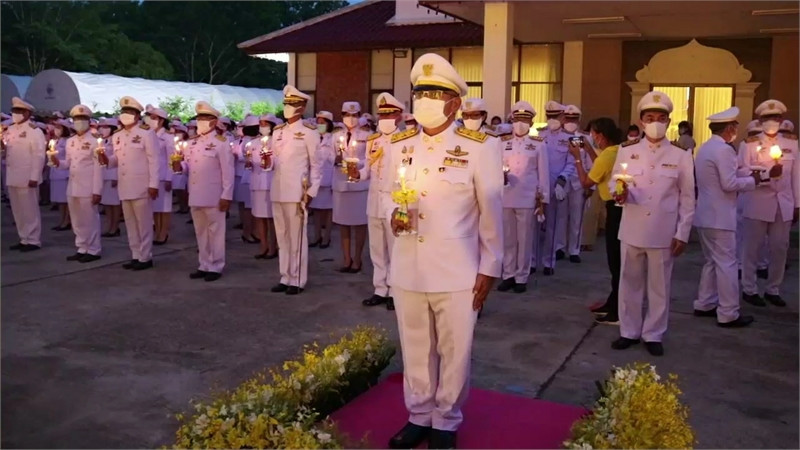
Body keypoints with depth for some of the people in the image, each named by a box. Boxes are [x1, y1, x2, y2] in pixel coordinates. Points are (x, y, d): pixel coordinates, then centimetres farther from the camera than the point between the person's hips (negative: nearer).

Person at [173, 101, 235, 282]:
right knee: (200, 232, 13)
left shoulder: (221, 142, -7)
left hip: (214, 197, -7)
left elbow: (228, 171, -11)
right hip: (195, 196, 7)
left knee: (215, 232, 0)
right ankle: (204, 266, 22)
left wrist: (226, 196, -15)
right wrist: (179, 166, -6)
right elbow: (188, 165, 18)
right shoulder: (193, 143, 15)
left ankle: (216, 267, 8)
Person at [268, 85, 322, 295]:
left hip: (297, 192, -6)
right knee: (282, 237, 11)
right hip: (278, 191, 6)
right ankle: (285, 277, 21)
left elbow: (316, 164, -5)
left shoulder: (309, 132, -4)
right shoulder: (277, 132, 14)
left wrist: (311, 192, -10)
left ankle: (297, 280, 8)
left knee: (297, 237, 0)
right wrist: (268, 162, -5)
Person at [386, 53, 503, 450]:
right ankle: (418, 416, 33)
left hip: (457, 272, -3)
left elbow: (491, 212, -3)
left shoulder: (478, 148, -6)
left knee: (454, 350, 9)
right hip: (407, 269, 4)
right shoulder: (398, 145, 6)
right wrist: (394, 214, -8)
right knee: (415, 347, 15)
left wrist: (489, 268, -4)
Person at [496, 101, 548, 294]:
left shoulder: (538, 143, 3)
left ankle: (521, 278, 13)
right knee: (507, 239, 8)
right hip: (505, 197, 2)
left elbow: (543, 172, 3)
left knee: (525, 239, 3)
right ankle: (508, 275, 18)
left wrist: (543, 198, -1)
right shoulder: (503, 142, 9)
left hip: (528, 198, -2)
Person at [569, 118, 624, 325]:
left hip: (615, 208, -9)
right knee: (617, 259, 17)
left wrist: (577, 157, -4)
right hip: (620, 206, 9)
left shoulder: (607, 155, -19)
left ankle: (618, 312, 2)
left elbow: (586, 182, -11)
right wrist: (588, 150, 17)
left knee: (615, 260, -3)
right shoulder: (619, 151, 7)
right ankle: (613, 304, 27)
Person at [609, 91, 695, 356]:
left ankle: (653, 335, 22)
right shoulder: (626, 152, 4)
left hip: (664, 234, -1)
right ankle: (629, 331, 24)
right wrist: (619, 194, -19)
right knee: (630, 283, 10)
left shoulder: (681, 157, 1)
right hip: (632, 231, 1)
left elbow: (687, 200, 2)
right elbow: (613, 185, 5)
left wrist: (682, 233, -4)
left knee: (659, 286, 9)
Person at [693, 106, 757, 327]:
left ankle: (704, 304, 23)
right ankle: (728, 314, 2)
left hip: (705, 214, 10)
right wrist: (752, 180, -6)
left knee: (712, 261, 17)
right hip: (720, 216, -10)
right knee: (726, 263, -3)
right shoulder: (724, 149, -16)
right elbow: (729, 184, -21)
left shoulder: (704, 148, 13)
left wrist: (743, 178, 16)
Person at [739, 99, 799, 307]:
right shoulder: (751, 144, -2)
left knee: (780, 247, 6)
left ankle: (773, 290, 20)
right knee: (752, 247, 3)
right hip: (758, 203, -3)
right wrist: (767, 173, -23)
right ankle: (749, 289, 15)